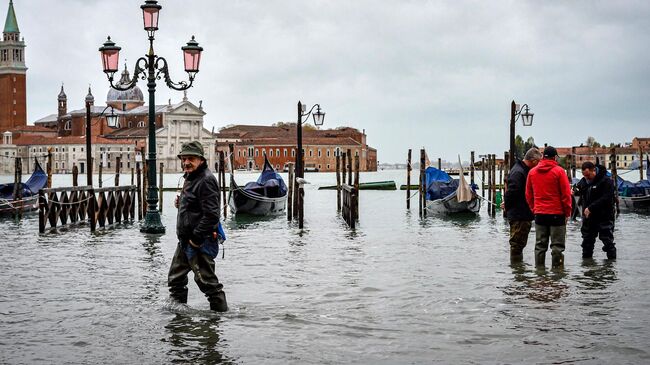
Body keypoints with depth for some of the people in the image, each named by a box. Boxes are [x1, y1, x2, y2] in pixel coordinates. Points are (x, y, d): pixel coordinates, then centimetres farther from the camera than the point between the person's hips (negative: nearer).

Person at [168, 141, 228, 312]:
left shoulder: (206, 180, -19)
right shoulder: (191, 178, 14)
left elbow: (211, 214, -26)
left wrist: (196, 238, -24)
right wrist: (181, 202, 7)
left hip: (200, 242, -11)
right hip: (185, 240, 11)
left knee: (206, 279, -5)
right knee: (175, 277, 19)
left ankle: (221, 310, 6)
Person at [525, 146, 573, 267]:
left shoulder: (532, 172, 6)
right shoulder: (559, 171, -8)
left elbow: (528, 195, 11)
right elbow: (566, 194, -7)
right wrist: (567, 212, 1)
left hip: (539, 214, 4)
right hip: (557, 214, -4)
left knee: (540, 245, 10)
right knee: (557, 245, 0)